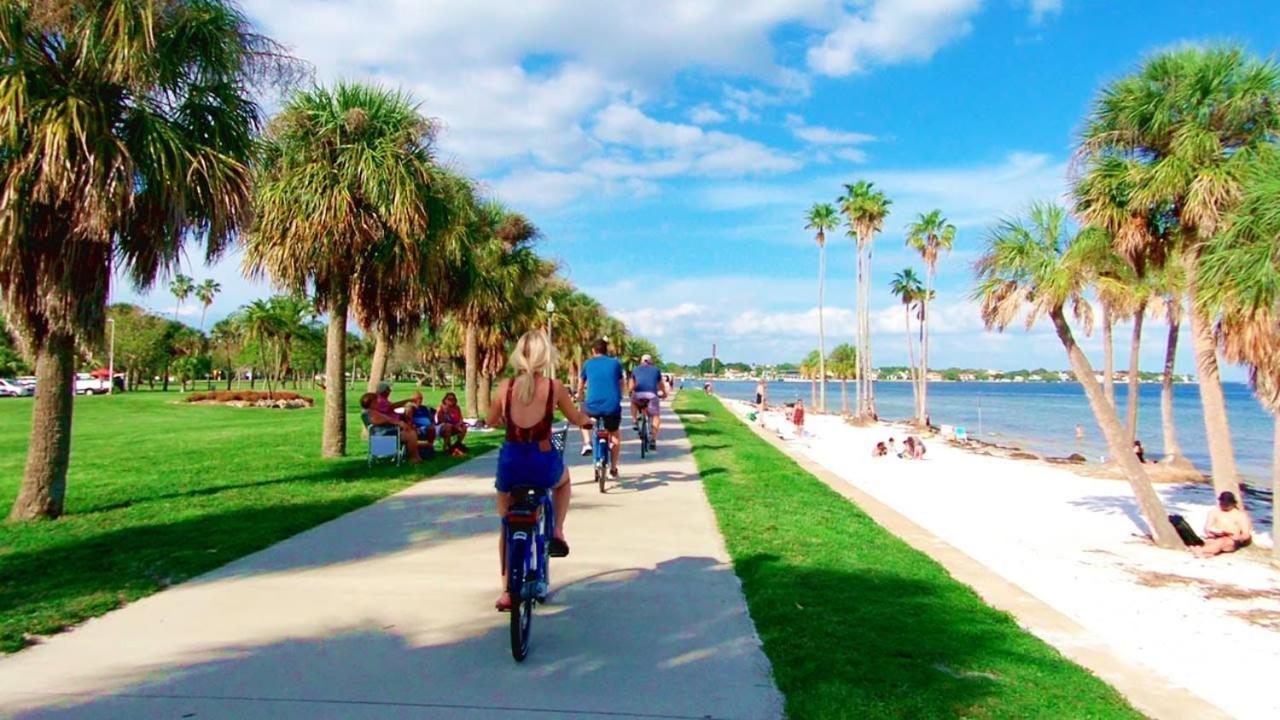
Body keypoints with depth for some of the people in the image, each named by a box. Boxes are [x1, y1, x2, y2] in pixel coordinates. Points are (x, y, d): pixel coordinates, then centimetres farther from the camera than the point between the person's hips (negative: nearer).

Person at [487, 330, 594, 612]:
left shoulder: (505, 387, -5)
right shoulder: (554, 387, -8)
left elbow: (491, 422, 11)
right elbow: (577, 419, 6)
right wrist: (589, 420, 29)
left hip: (510, 466, 1)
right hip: (543, 466, -1)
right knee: (563, 479, 37)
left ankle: (506, 592, 24)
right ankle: (557, 532, 21)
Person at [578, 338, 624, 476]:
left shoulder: (588, 364, 9)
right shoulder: (615, 363, 10)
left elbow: (581, 386, 21)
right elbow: (621, 386, 17)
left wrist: (581, 398, 41)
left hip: (593, 405, 0)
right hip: (612, 406, 1)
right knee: (615, 436, 25)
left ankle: (587, 443, 18)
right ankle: (613, 469, 24)